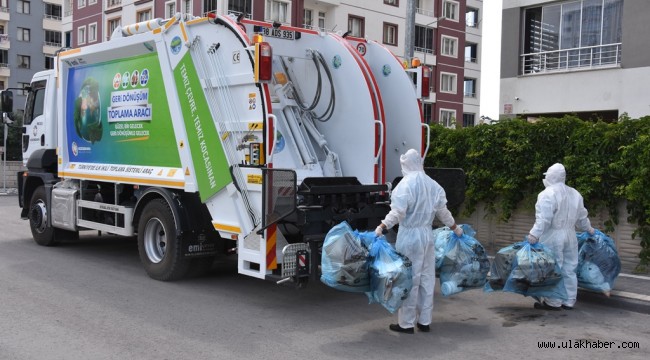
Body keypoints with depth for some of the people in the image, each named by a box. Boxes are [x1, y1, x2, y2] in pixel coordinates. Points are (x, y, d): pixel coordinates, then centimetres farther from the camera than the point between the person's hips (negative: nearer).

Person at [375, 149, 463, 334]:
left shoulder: (406, 184, -12)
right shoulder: (433, 185, 8)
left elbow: (397, 212, -20)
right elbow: (443, 212, 14)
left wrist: (381, 227, -20)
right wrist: (456, 228, 27)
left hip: (410, 236, -6)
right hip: (428, 235, 6)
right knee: (427, 278, 12)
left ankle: (407, 323, 6)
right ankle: (424, 321, 20)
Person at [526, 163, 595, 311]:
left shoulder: (548, 194, -13)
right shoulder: (574, 194, 12)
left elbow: (544, 218, -21)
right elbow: (581, 217, 20)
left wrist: (534, 234, -23)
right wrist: (588, 228, 36)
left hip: (553, 237, -8)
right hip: (570, 236, 8)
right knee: (569, 270, 11)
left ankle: (553, 302, 1)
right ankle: (569, 301, 18)